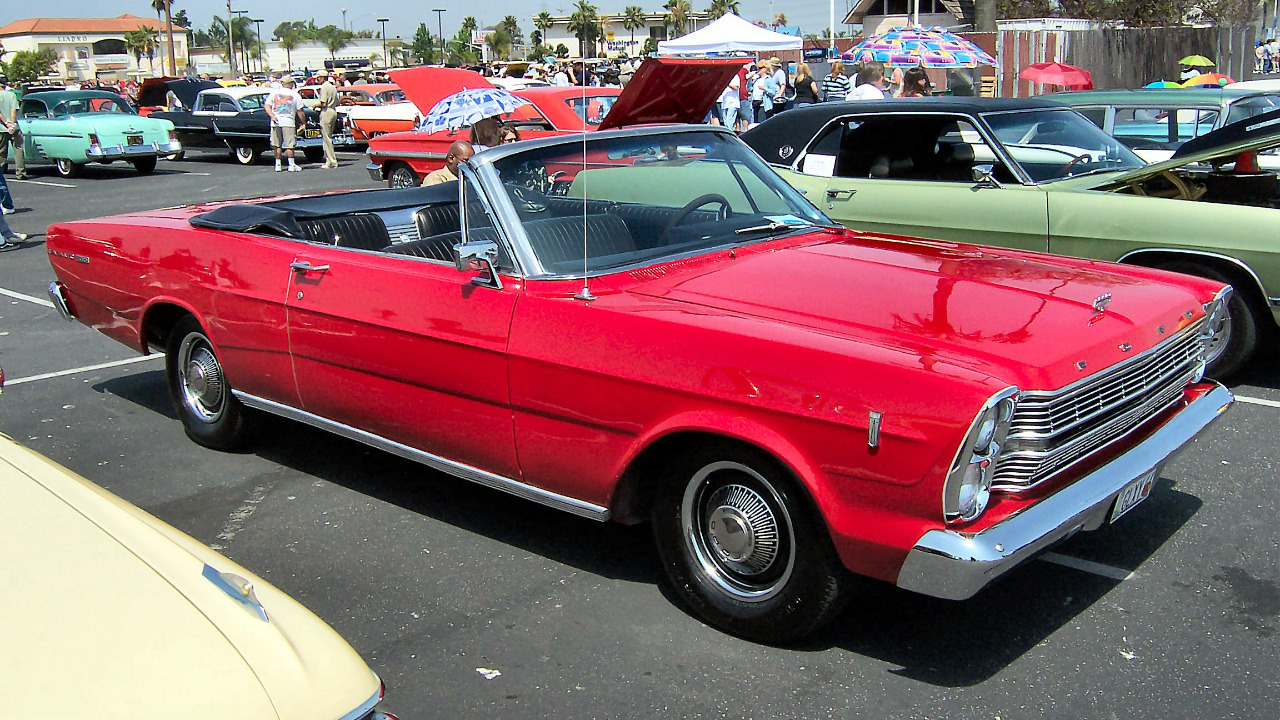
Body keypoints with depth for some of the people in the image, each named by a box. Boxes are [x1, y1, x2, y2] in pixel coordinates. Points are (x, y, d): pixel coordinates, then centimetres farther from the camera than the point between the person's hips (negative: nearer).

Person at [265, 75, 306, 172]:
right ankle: (291, 165, 2)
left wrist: (272, 116, -7)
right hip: (288, 122, -3)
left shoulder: (274, 93, 8)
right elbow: (300, 112, 0)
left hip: (275, 122, 3)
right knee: (289, 145, 1)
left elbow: (266, 105, 1)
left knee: (277, 145, 8)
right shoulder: (295, 95, 1)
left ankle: (278, 165, 11)